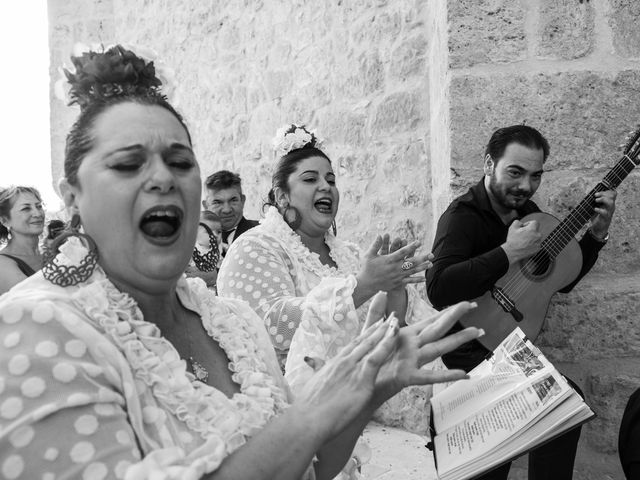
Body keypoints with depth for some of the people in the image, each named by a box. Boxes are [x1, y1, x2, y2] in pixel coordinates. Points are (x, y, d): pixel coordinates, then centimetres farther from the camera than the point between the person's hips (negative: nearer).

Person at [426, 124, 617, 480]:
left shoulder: (527, 211, 7)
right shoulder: (463, 217, -17)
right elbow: (438, 291, -35)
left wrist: (596, 235, 1)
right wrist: (509, 253, -31)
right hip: (474, 349, -7)